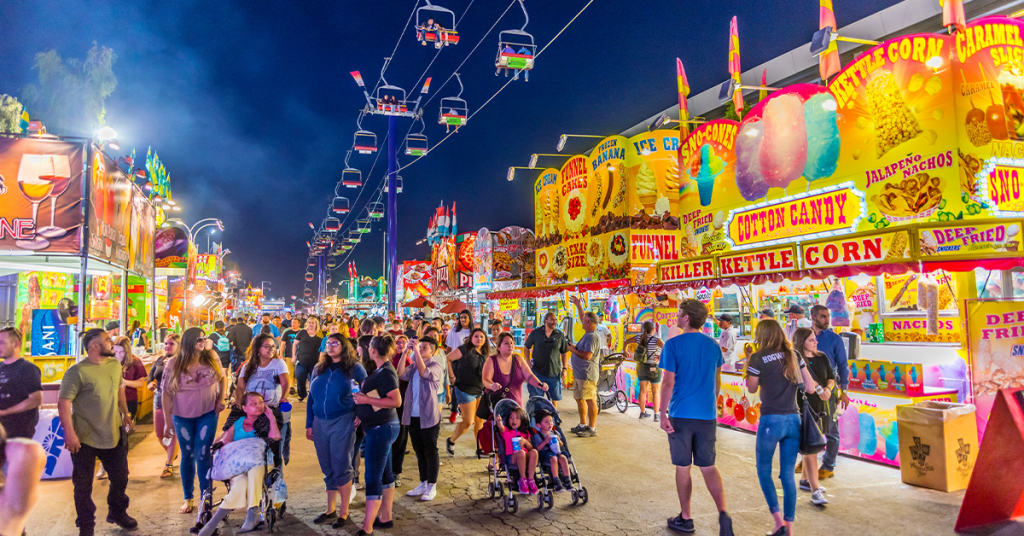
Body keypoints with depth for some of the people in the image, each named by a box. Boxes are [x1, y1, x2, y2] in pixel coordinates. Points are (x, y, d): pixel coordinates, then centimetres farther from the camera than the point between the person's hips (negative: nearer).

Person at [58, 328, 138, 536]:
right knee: (83, 485, 10)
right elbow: (64, 402, -19)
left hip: (114, 435, 6)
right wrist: (69, 433, -23)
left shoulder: (115, 365, 2)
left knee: (120, 477, 17)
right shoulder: (77, 371, -18)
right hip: (85, 439, -5)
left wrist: (126, 414, 18)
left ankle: (117, 513, 40)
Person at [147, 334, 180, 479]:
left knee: (172, 432, -3)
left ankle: (169, 465, 8)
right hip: (159, 398, 6)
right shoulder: (159, 360, 11)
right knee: (158, 433, 13)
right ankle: (171, 454, 40)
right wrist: (150, 383, -7)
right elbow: (150, 376, 13)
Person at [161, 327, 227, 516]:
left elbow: (222, 378, 8)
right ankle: (188, 498, 29)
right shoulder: (173, 364, -10)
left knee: (203, 455, -2)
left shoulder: (211, 357, -6)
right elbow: (166, 393, -6)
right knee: (187, 455, 13)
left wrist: (221, 399, -4)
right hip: (182, 416, 0)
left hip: (208, 413, 0)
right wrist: (167, 421, -6)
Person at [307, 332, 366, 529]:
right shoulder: (319, 368, 11)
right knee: (328, 469, 13)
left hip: (342, 422, -4)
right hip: (320, 423, 5)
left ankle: (344, 513, 12)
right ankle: (331, 510, 26)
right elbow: (311, 397, 12)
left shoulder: (354, 368, -2)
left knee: (341, 468, 0)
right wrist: (309, 424, 8)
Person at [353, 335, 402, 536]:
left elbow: (396, 401, -26)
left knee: (373, 477, -8)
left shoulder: (386, 373, -19)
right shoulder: (381, 370, 11)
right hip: (380, 427, 10)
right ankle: (385, 517, 27)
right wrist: (363, 414, 13)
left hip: (381, 429, -10)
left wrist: (366, 400, -23)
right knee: (384, 474, 17)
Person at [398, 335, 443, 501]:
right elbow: (401, 374, -6)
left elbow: (424, 372, -26)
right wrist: (405, 353, -10)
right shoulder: (414, 365, 11)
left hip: (428, 416, -6)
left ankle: (432, 486, 11)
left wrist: (416, 351, -22)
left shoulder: (435, 366, -6)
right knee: (419, 451, 14)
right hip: (413, 415, 6)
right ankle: (423, 483, 25)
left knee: (430, 451, 2)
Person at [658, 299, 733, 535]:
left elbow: (668, 383, -14)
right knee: (708, 466, 12)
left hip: (681, 415, -4)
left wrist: (663, 414, -8)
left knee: (683, 467, 9)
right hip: (707, 416, 4)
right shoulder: (713, 345, 5)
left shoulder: (673, 345, -10)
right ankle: (723, 513, -4)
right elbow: (717, 381, 13)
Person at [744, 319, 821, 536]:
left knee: (764, 470, 12)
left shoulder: (758, 358, -8)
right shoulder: (794, 355, 4)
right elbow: (810, 387, 2)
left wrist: (748, 361, 11)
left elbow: (752, 388, 4)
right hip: (793, 420, 4)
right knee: (788, 474, 12)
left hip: (771, 420, -4)